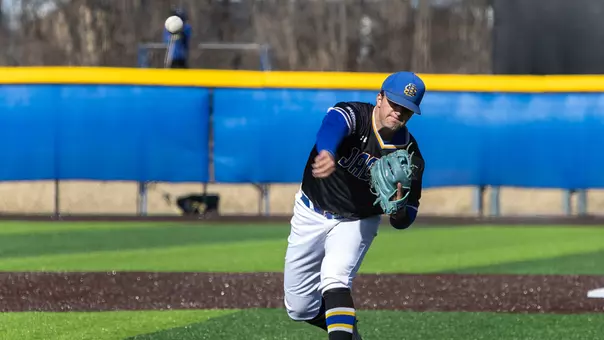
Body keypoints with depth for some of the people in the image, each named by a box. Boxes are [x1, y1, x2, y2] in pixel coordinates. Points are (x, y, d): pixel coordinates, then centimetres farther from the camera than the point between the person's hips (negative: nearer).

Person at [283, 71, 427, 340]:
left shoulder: (410, 159, -17)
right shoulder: (353, 114, -24)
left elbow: (404, 221, -10)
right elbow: (332, 125, -51)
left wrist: (399, 211, -36)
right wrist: (327, 153, -74)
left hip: (357, 223, -1)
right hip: (311, 214, 1)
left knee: (335, 279, -30)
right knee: (300, 308, 6)